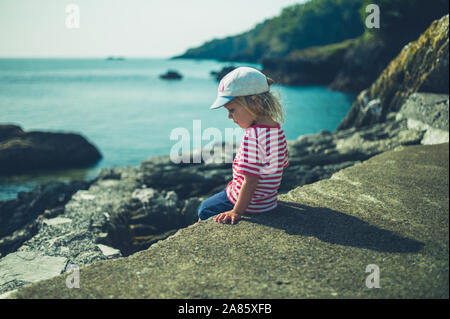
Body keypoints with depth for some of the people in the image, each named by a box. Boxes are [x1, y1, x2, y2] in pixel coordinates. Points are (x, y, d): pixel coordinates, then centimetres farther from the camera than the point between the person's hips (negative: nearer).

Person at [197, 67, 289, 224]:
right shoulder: (277, 129, -1)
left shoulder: (252, 136, -29)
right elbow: (282, 165, 11)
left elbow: (251, 181, -29)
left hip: (250, 204, -9)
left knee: (204, 210, 12)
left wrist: (237, 211, -23)